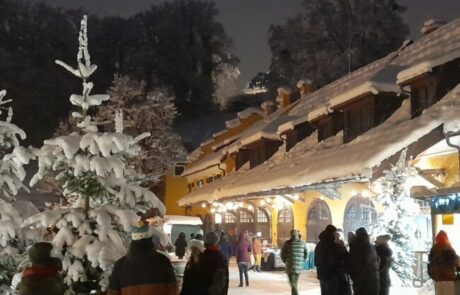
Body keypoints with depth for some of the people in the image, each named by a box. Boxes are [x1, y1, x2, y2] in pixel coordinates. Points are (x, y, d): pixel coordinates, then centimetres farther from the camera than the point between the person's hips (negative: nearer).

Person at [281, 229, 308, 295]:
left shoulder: (287, 243, -8)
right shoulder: (302, 243, 2)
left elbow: (282, 254, -5)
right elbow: (306, 254, 6)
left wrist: (285, 261, 11)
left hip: (290, 267, -4)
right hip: (299, 267, 4)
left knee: (293, 283, -2)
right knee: (295, 282, 20)